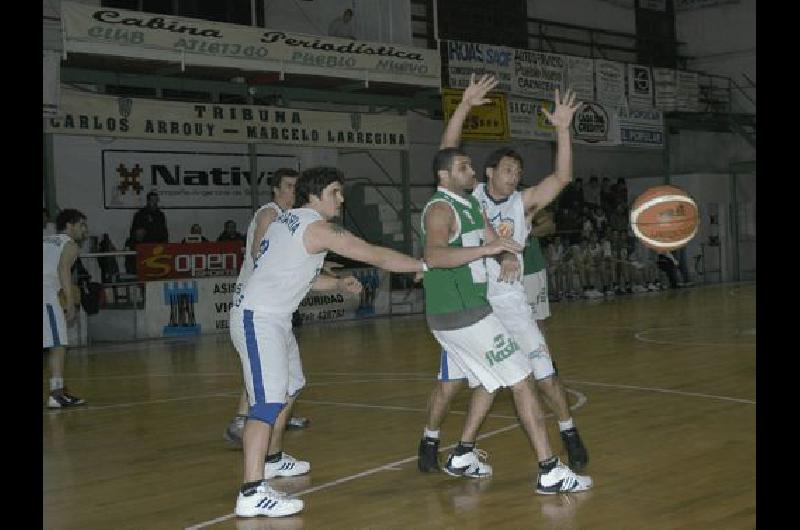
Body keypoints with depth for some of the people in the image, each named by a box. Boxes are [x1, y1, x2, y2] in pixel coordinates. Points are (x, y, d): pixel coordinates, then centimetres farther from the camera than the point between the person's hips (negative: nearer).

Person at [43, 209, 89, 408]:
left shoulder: (45, 241, 29)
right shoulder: (70, 244, 7)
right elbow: (63, 270, -9)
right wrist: (71, 305, -15)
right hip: (47, 295, -7)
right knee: (58, 346, -6)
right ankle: (56, 395, -15)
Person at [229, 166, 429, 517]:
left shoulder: (288, 220, 15)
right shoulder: (318, 227, -13)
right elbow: (376, 256, -12)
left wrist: (338, 284, 19)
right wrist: (423, 265, -2)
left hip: (273, 317, 11)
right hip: (258, 319, -11)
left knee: (289, 388, 24)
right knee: (269, 401, -19)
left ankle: (271, 459, 40)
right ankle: (252, 494, -26)